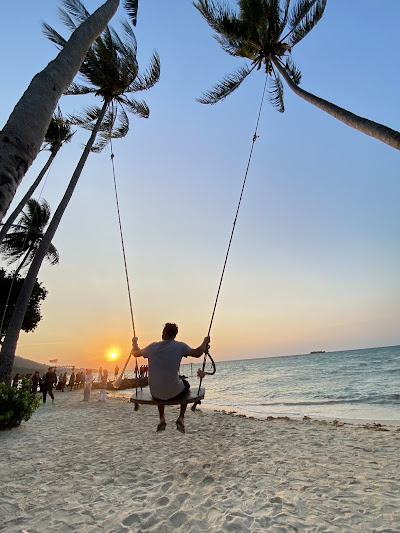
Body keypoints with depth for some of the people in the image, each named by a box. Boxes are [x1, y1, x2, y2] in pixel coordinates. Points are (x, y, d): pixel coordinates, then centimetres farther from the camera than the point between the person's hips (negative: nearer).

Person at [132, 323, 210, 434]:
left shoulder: (153, 346, 0)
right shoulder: (180, 346, -10)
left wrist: (134, 342, 33)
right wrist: (205, 342, 4)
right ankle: (181, 418, 24)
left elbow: (136, 353, 14)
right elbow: (197, 353, -13)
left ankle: (161, 419, 30)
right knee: (186, 384, 31)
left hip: (155, 394, 3)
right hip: (174, 392, -2)